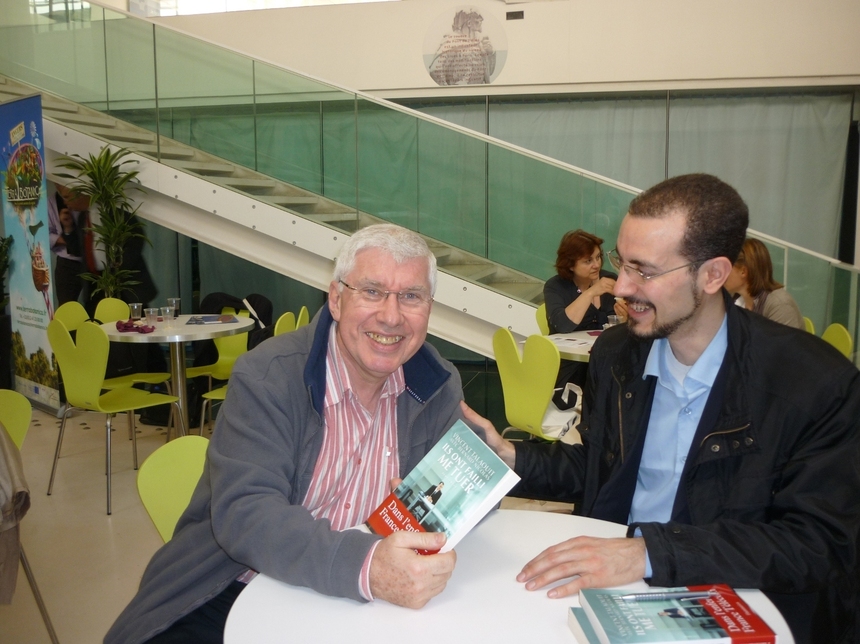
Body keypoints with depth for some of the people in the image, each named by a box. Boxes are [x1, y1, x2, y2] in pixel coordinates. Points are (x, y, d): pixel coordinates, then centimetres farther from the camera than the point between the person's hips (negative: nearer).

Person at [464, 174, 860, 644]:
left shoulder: (819, 385, -15)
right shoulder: (615, 352, 1)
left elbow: (821, 546, -19)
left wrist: (648, 553, -28)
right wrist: (510, 457, -6)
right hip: (610, 589, 5)